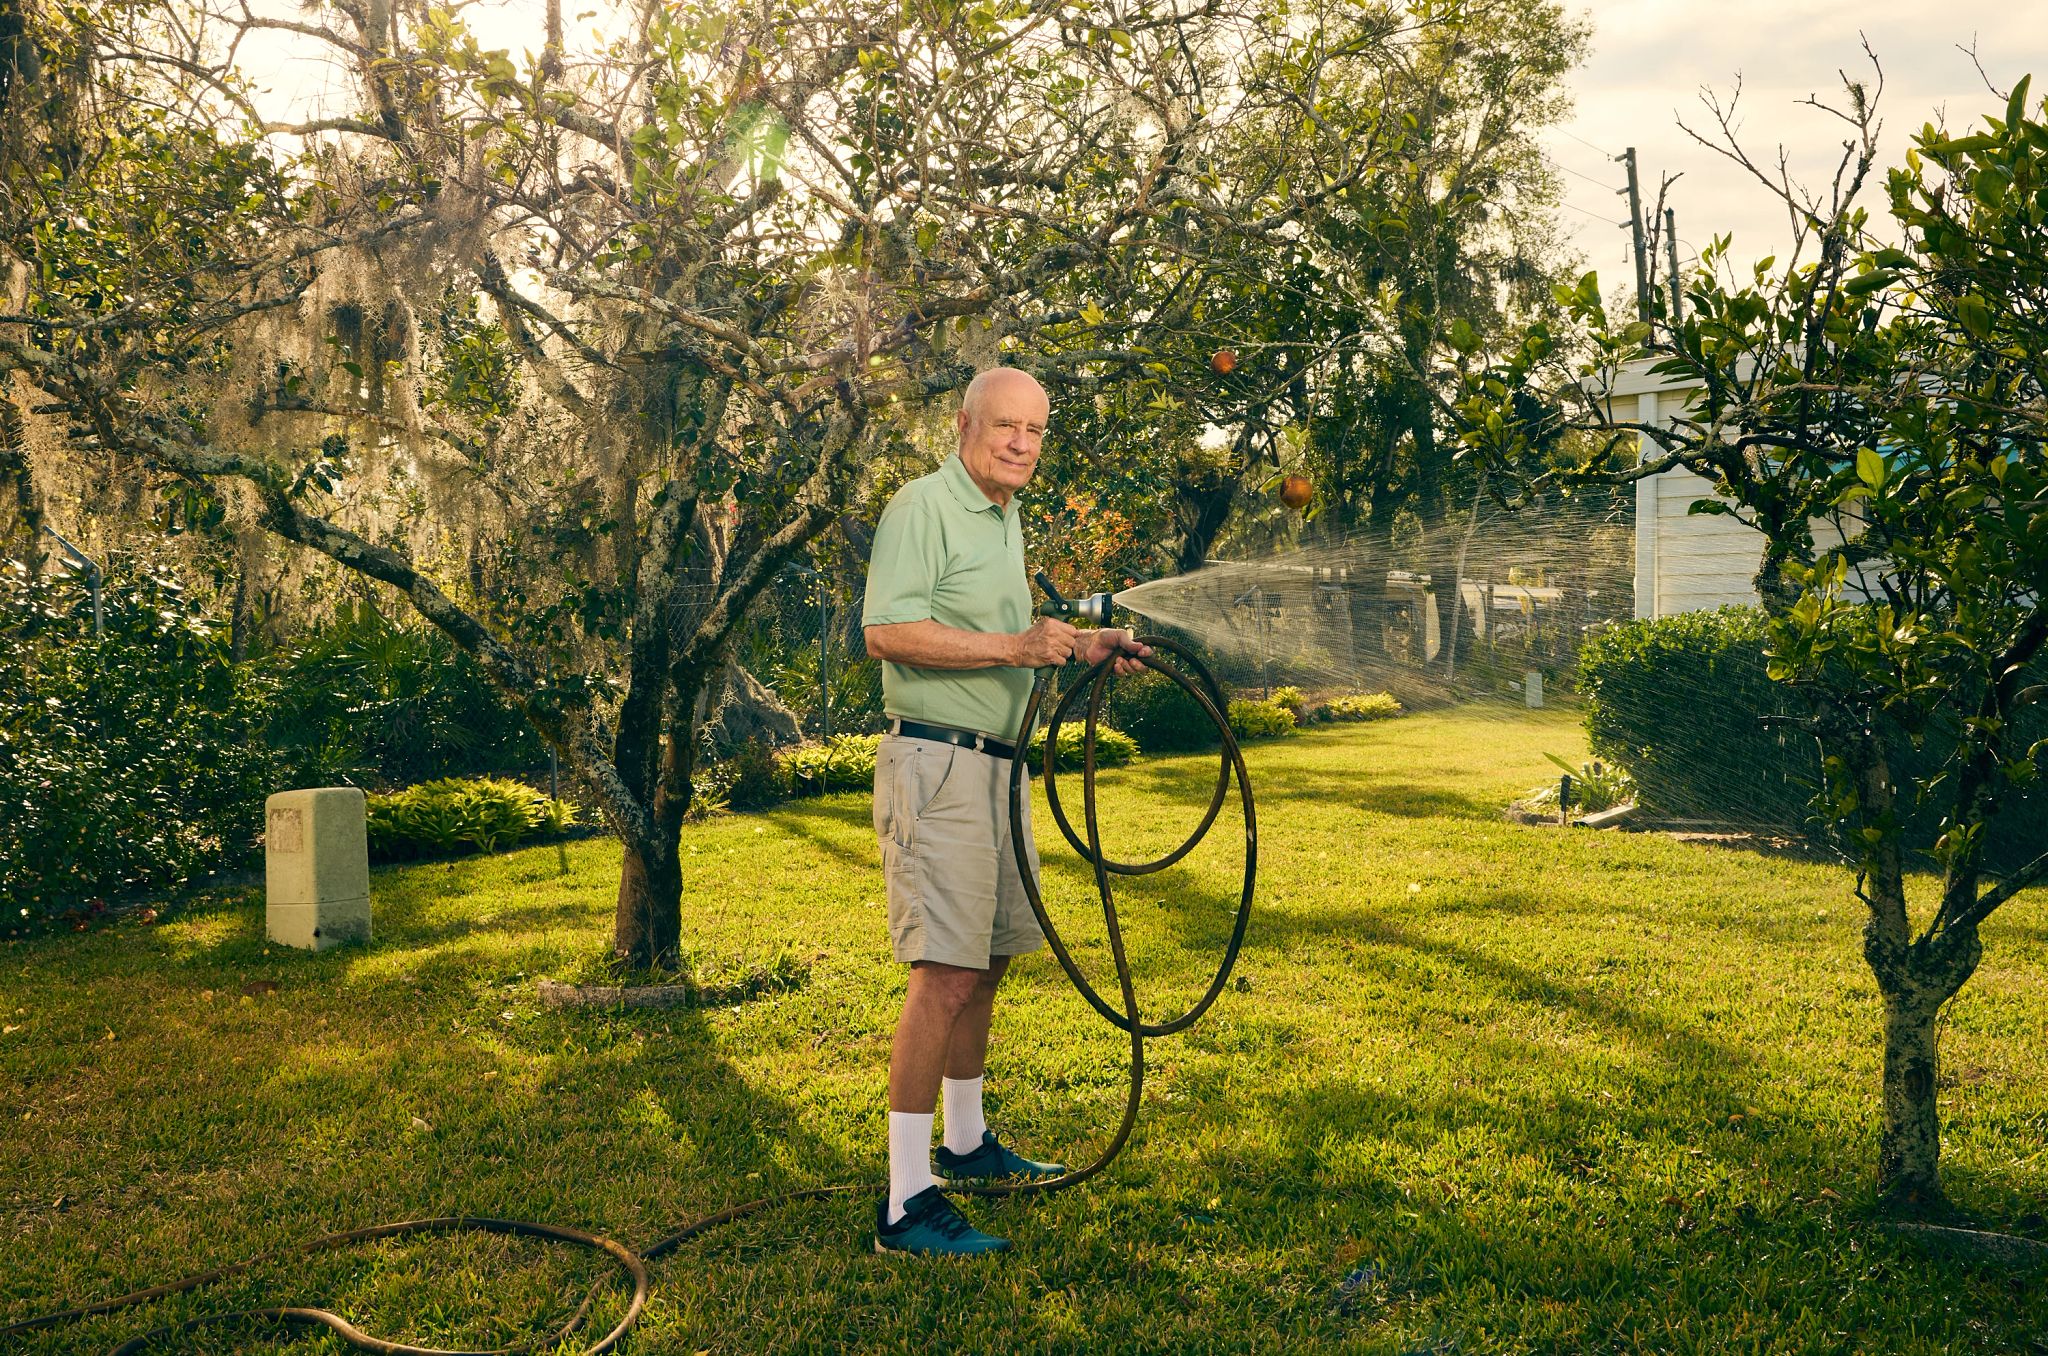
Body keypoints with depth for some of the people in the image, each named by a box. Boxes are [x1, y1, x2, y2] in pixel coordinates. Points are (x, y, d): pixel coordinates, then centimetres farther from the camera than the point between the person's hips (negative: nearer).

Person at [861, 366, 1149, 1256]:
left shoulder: (1006, 518, 21)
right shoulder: (922, 505, -9)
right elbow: (887, 631, -22)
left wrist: (1081, 643, 19)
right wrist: (1015, 647, -24)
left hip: (995, 766, 10)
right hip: (936, 764, -10)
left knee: (987, 959, 16)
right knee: (945, 973, -13)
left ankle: (966, 1144, 31)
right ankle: (906, 1201, -7)